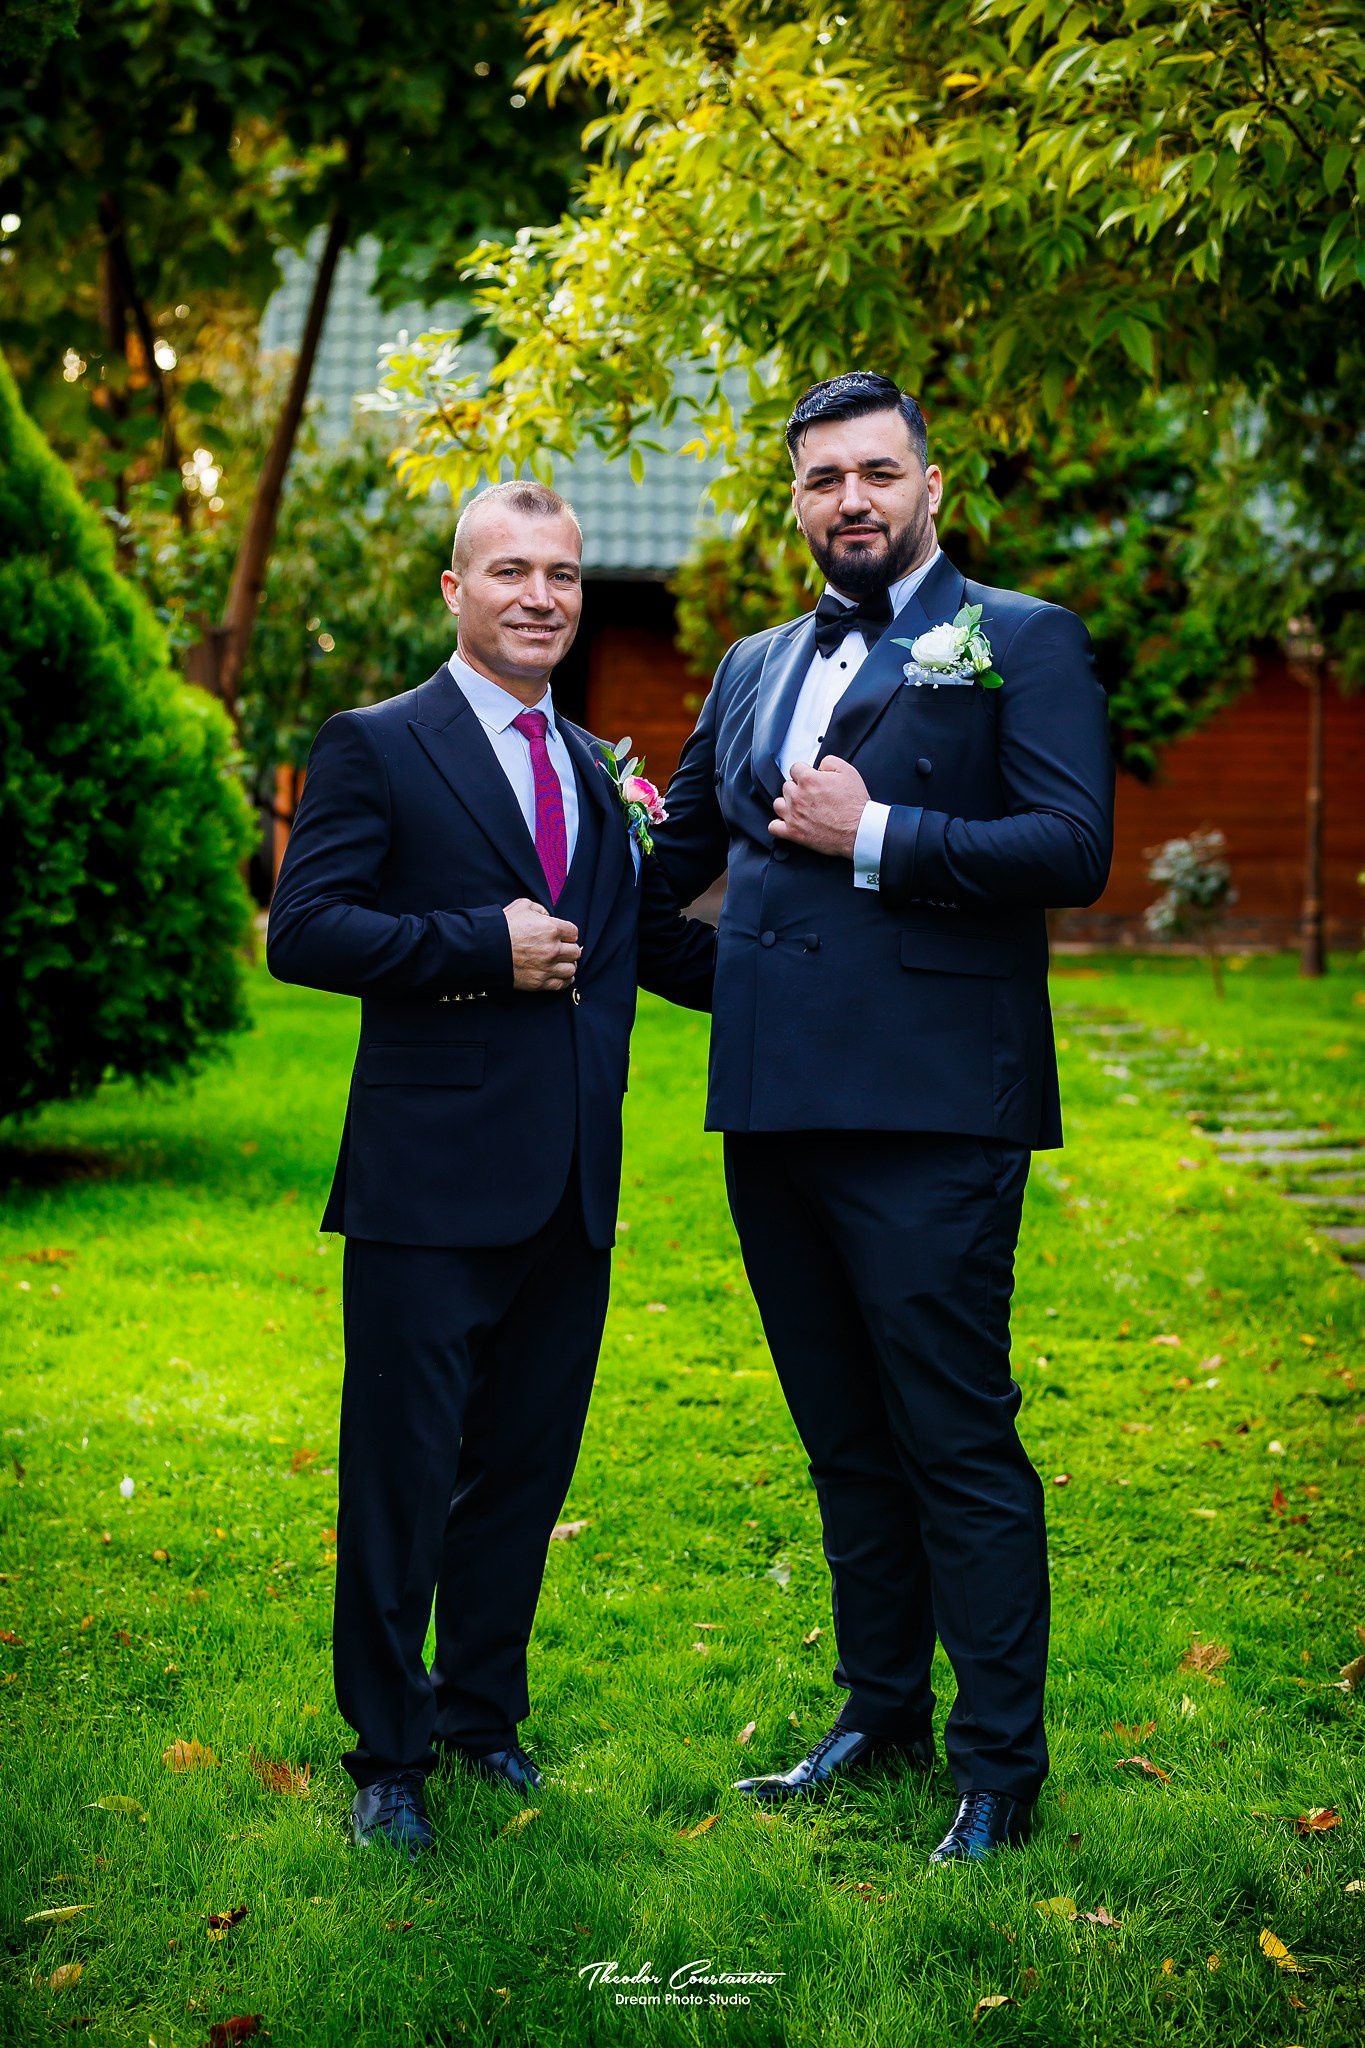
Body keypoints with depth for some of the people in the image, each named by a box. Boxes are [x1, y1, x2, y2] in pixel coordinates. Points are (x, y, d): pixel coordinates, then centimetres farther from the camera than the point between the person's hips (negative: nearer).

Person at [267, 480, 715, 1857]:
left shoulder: (594, 773, 17)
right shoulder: (377, 748, -3)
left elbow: (660, 945, 22)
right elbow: (303, 929, -13)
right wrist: (482, 946, -18)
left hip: (572, 1189, 6)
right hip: (432, 1187, -6)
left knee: (525, 1465, 15)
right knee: (402, 1475, 1)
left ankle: (482, 1708, 31)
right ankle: (388, 1754, 14)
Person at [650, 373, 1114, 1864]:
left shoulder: (1021, 642, 0)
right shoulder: (754, 668, 19)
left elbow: (1074, 845, -12)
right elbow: (677, 848, 28)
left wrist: (873, 833, -13)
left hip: (930, 1115, -6)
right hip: (775, 1111, 6)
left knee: (957, 1445, -3)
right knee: (844, 1442, 15)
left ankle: (1000, 1761, 7)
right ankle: (880, 1712, 28)